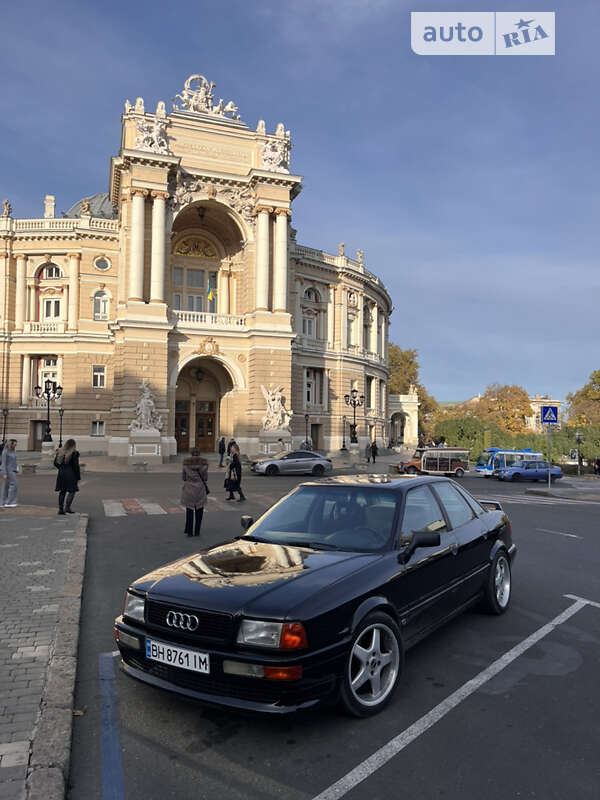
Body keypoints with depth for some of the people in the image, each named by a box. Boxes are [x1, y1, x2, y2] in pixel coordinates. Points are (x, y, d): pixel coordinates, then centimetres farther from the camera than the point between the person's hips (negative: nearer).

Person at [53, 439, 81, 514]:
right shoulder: (74, 453, -11)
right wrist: (78, 477, -4)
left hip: (61, 474, 6)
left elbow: (55, 463, 10)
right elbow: (76, 466, -11)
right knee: (72, 491, 3)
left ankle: (60, 509, 13)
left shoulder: (60, 452, 6)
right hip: (70, 474, -6)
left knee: (62, 491, 11)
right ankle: (67, 508, -5)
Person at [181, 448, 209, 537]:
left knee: (189, 510, 12)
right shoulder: (203, 462, -5)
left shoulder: (186, 462, -2)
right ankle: (197, 532, 11)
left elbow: (183, 477, 2)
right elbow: (205, 477, -5)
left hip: (189, 488, 0)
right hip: (200, 488, 0)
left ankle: (189, 531, 13)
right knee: (199, 510, 10)